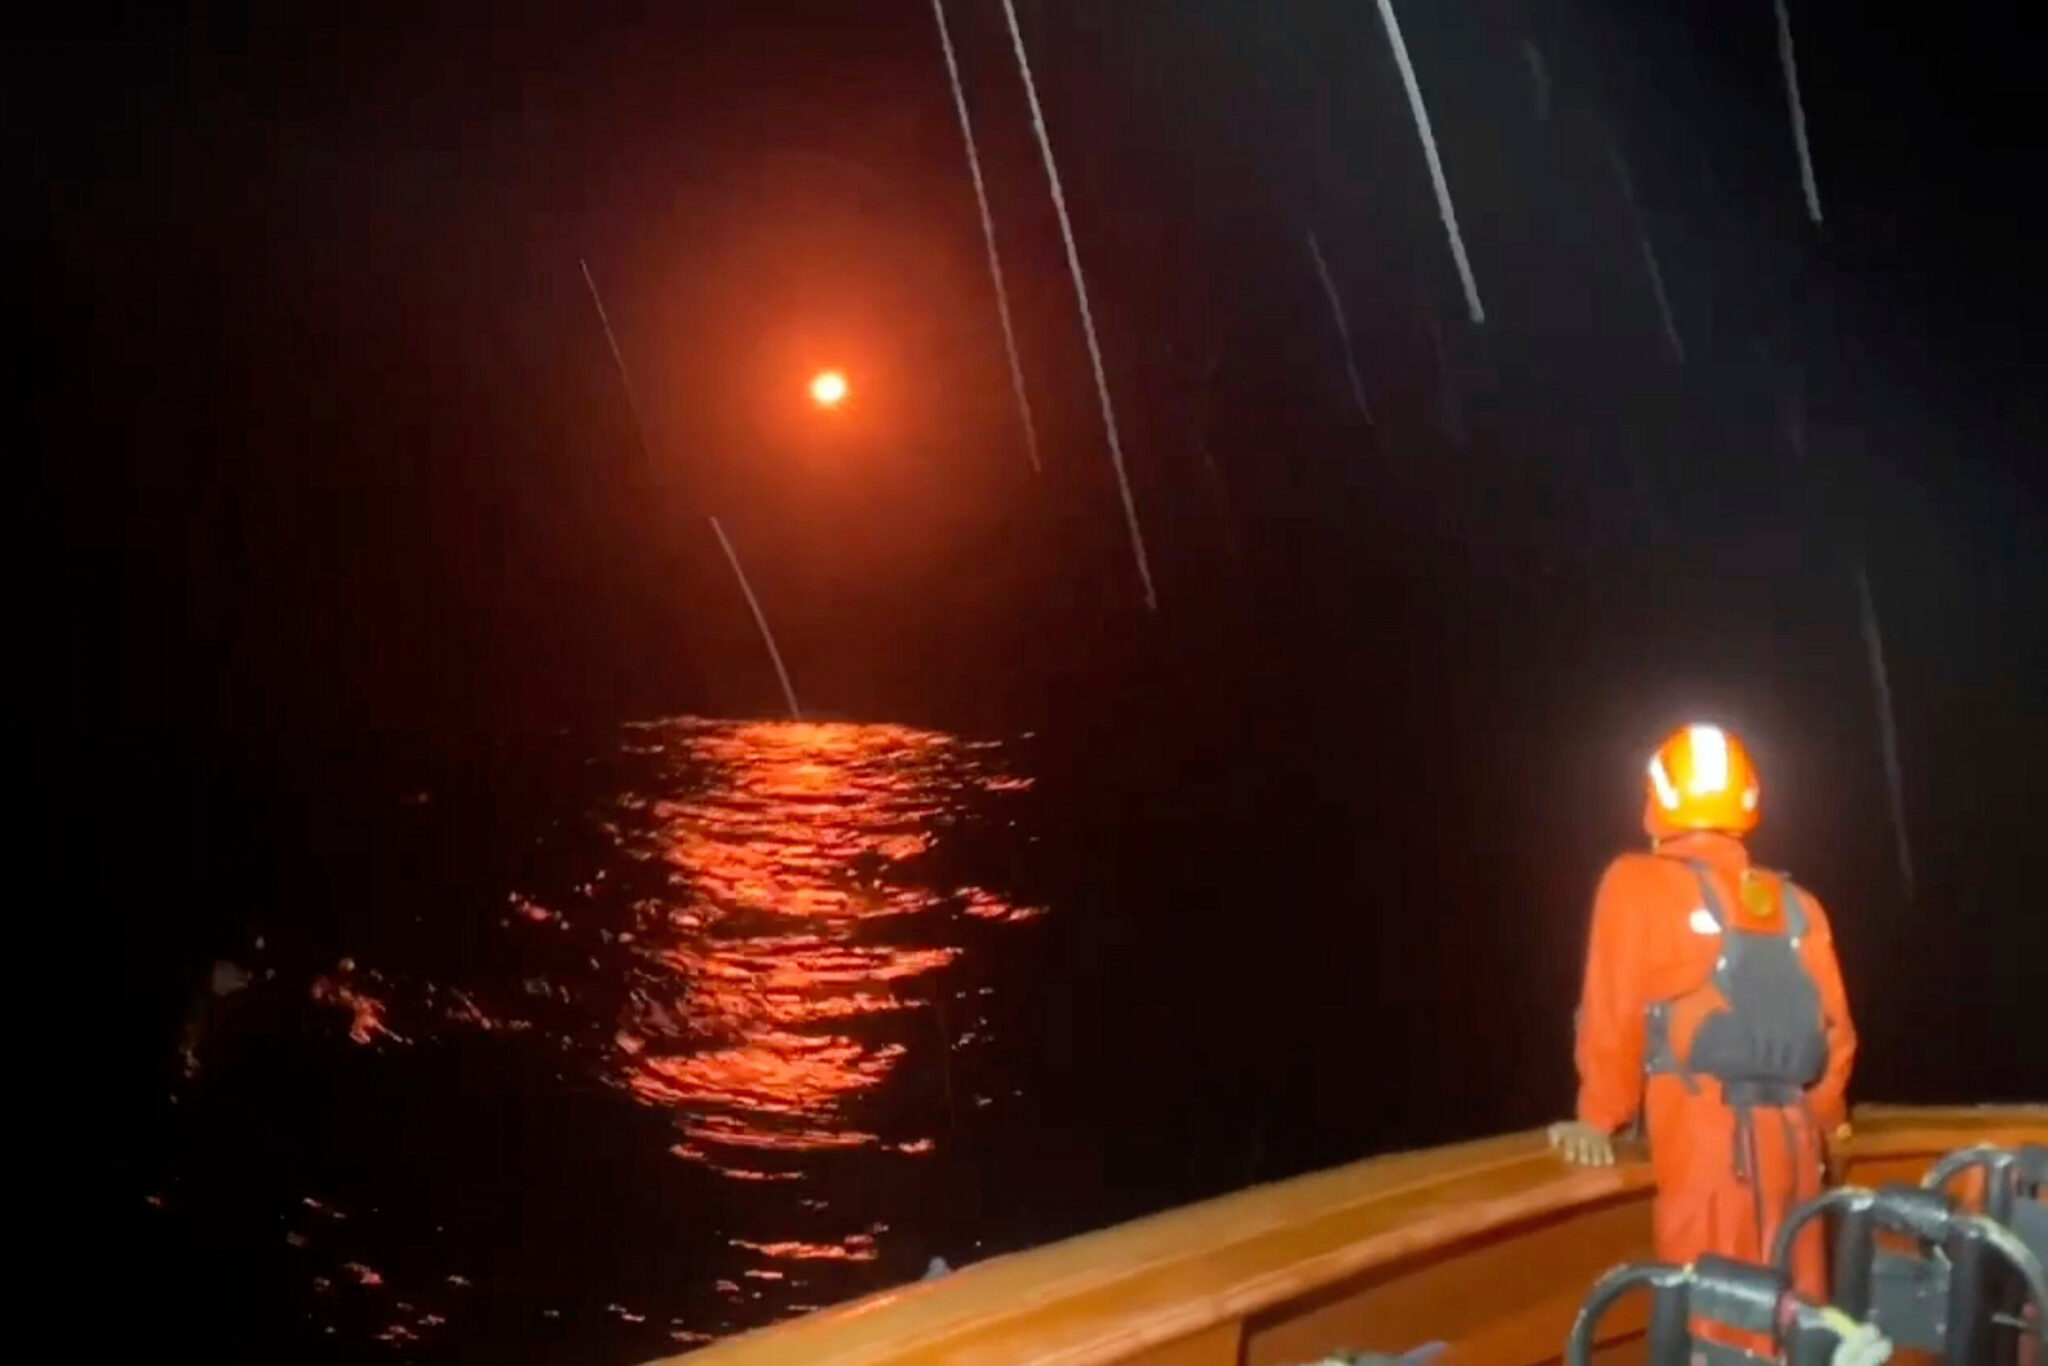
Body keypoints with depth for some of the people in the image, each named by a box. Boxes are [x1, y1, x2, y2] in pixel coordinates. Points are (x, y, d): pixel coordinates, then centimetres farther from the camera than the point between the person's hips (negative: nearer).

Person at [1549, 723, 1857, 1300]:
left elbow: (1613, 1014, -2)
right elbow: (1834, 1028, 14)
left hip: (1704, 1135, -5)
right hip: (1788, 1136, 5)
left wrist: (1599, 1121, 9)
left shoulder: (1638, 885, -2)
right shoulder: (1795, 903, 13)